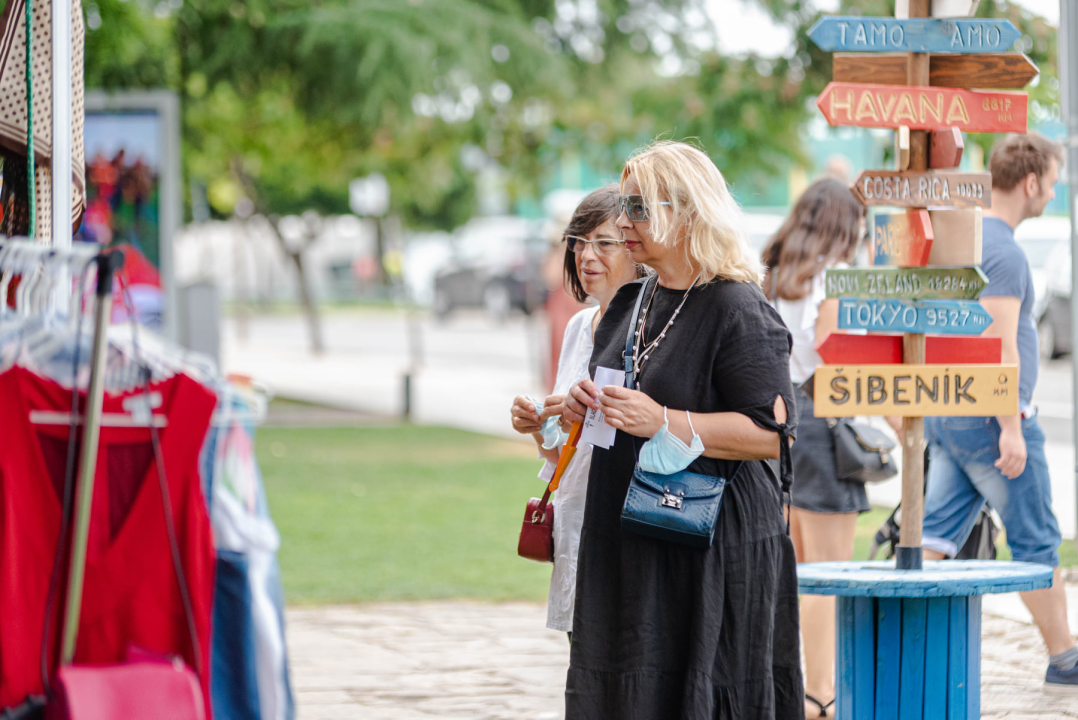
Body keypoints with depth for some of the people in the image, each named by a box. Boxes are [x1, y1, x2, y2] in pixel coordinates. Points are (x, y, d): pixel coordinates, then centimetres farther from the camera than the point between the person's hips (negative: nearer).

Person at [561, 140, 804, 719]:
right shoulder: (630, 303, 14)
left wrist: (663, 422, -23)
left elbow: (771, 433, -17)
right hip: (625, 545, 8)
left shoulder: (738, 311, -12)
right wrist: (586, 407, 3)